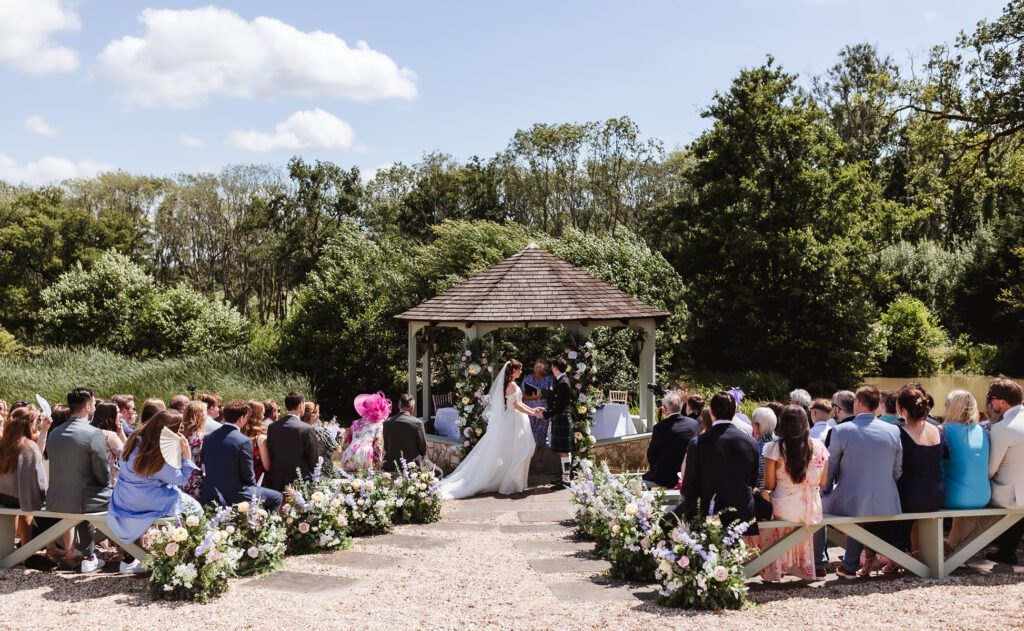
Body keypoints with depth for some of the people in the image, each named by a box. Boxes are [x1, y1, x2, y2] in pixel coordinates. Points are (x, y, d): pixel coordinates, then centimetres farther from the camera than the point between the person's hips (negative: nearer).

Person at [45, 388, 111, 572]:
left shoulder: (55, 432, 5)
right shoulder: (94, 433, -17)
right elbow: (103, 473, -12)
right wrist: (107, 486, 10)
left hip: (55, 502, 7)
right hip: (81, 501, -7)